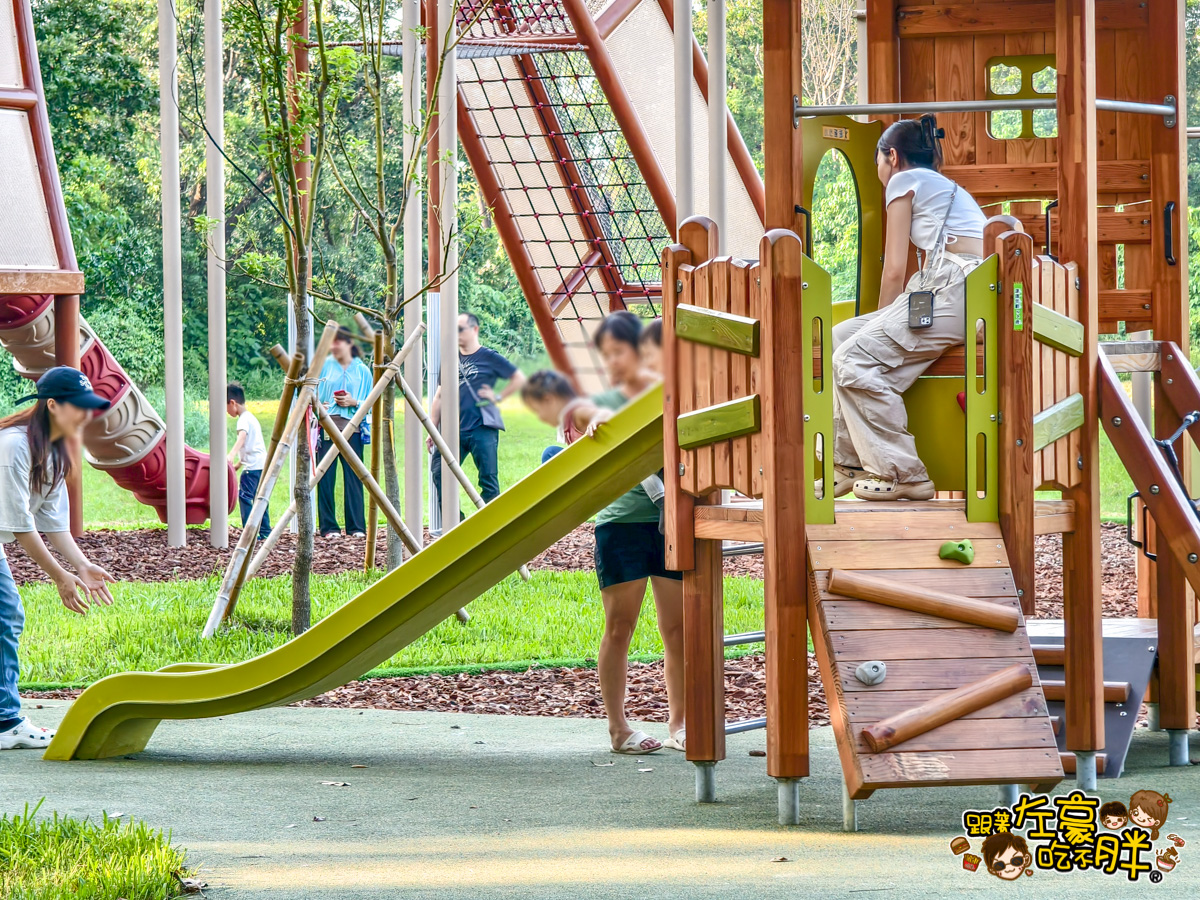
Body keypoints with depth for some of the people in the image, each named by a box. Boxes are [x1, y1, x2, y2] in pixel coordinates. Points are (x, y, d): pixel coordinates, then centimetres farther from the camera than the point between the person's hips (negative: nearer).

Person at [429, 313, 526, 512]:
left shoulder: (489, 357, 2)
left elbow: (519, 379, 6)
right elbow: (439, 397, 17)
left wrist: (498, 397, -1)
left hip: (482, 430, -4)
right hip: (454, 429, 4)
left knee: (488, 480, -2)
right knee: (439, 474, -6)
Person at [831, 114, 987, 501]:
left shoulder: (904, 180, 6)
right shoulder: (947, 189, 33)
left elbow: (895, 270, 1)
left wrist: (882, 321, 13)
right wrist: (883, 324, 25)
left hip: (954, 289, -9)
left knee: (855, 360, -17)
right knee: (841, 338, 10)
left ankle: (903, 474, -16)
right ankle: (849, 464, 6)